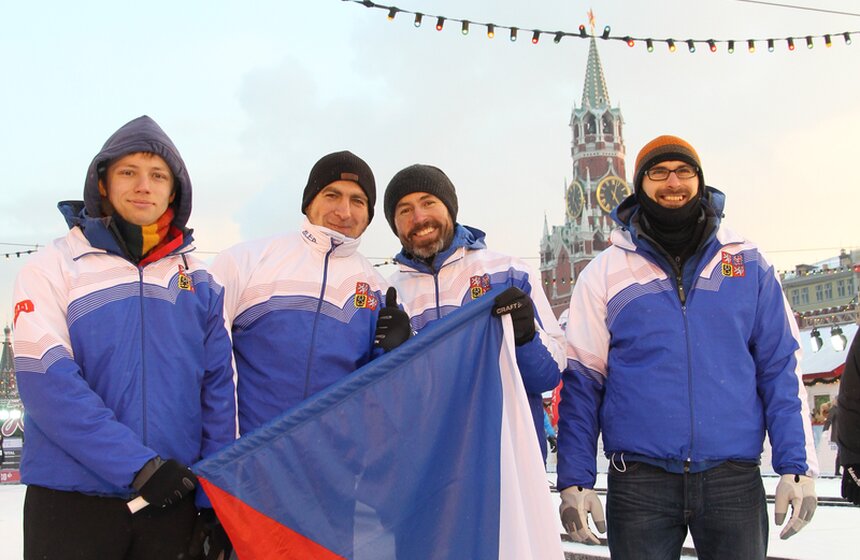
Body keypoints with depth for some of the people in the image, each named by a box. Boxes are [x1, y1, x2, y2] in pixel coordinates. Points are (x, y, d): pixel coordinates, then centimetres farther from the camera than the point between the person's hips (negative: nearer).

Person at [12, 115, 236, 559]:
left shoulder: (197, 282, 8)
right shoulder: (53, 267, -1)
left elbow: (217, 389, 6)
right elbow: (46, 383, -12)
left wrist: (215, 499, -1)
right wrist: (136, 464, -18)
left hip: (172, 500, 3)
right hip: (72, 502, -2)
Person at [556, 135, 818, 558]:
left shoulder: (749, 265, 8)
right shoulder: (605, 272, 5)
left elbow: (779, 368, 7)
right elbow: (582, 381, 4)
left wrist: (796, 466, -1)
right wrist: (574, 480, -2)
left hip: (734, 478, 1)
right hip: (638, 482, -1)